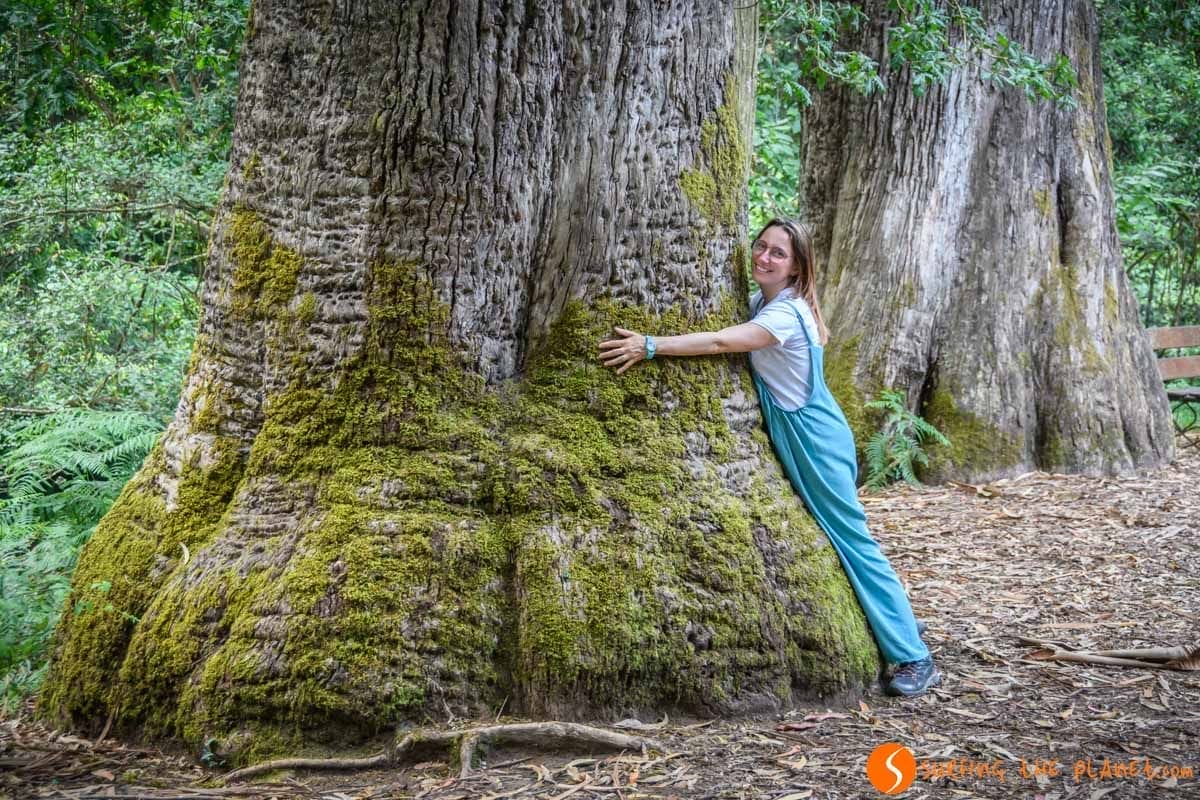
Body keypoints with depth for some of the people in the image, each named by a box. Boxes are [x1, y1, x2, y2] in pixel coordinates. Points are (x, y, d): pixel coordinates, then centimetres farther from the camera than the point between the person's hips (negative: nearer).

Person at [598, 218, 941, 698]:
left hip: (814, 438, -9)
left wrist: (651, 346, -33)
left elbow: (721, 342, -30)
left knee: (850, 539, -8)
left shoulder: (788, 313, -21)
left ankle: (914, 658, -3)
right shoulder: (760, 302, 8)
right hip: (785, 436, 9)